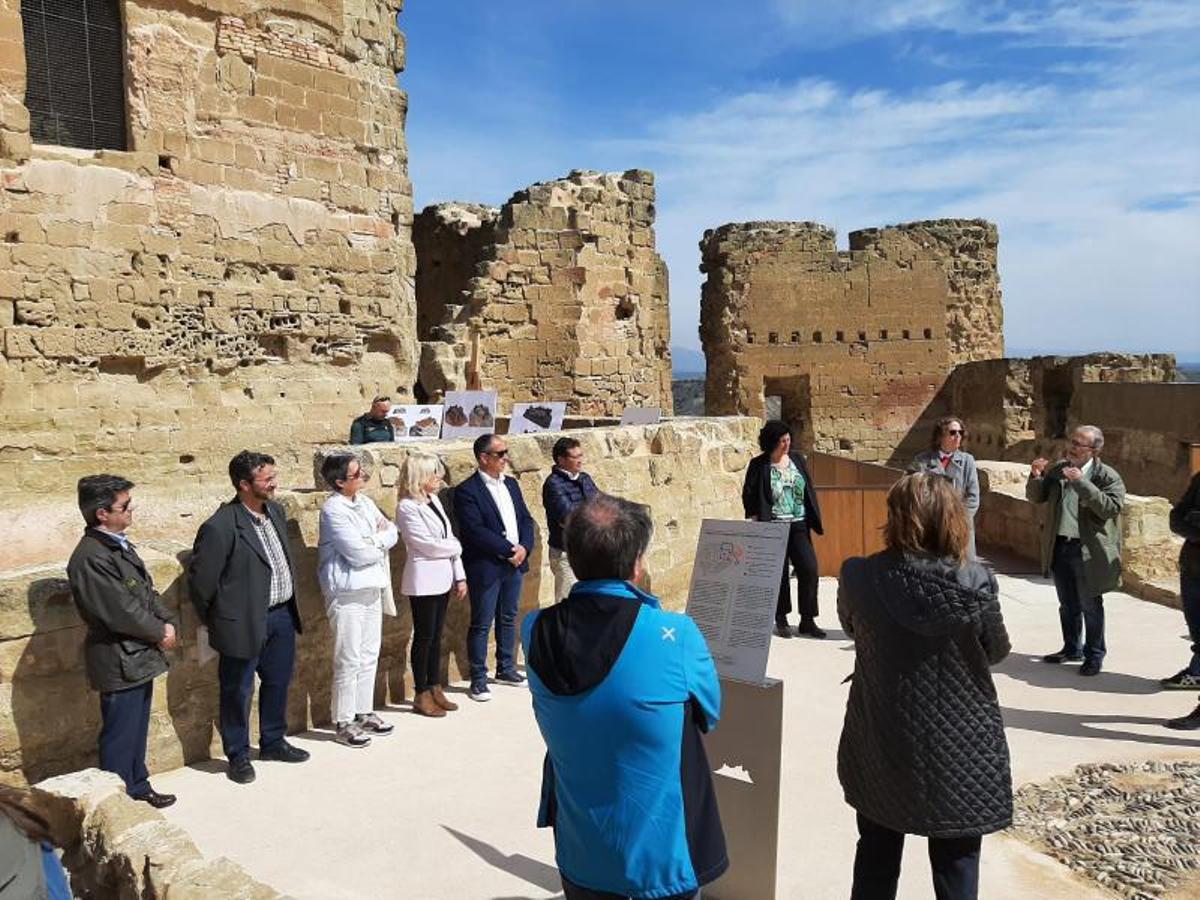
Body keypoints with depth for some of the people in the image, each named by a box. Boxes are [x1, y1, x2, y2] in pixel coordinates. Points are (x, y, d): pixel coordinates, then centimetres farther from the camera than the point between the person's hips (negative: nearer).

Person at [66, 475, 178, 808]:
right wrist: (160, 633, -10)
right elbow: (123, 610, -23)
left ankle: (138, 788, 36)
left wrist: (167, 622, -3)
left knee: (136, 729, 21)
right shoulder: (90, 558, -23)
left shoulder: (119, 545, 7)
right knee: (119, 736, 5)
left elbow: (147, 590, 12)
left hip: (140, 657, 9)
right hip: (119, 663, -9)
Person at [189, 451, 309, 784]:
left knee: (278, 683, 20)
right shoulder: (221, 527, -21)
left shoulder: (276, 511, 3)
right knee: (237, 692, 10)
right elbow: (199, 578, -14)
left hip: (282, 616, 7)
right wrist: (214, 620, -2)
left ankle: (273, 742, 39)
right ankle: (238, 755, 27)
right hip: (245, 622, -7)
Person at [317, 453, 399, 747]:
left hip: (372, 588, 8)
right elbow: (360, 553, -20)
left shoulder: (364, 502, 8)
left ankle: (364, 712, 27)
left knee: (369, 656, 14)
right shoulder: (333, 510, -16)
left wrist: (375, 539, -11)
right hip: (348, 592, -8)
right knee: (349, 660, -1)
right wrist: (381, 540, -3)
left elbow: (392, 533, 9)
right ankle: (343, 723, 11)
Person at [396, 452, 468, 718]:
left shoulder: (434, 500, 10)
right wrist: (457, 547, 0)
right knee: (424, 636, 3)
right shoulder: (407, 507, -13)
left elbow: (449, 540, 11)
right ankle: (422, 695, 14)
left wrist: (460, 576, 8)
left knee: (436, 636, 14)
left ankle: (436, 689, 24)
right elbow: (428, 545, -16)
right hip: (423, 580, -7)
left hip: (442, 579, 7)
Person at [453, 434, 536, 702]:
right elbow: (475, 531, -20)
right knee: (481, 624, 2)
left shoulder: (511, 484, 11)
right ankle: (478, 680, 12)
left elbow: (526, 519, 10)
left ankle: (506, 668, 31)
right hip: (486, 567, -7)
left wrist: (524, 547, -8)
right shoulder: (467, 491, -12)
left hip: (514, 563, 7)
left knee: (508, 619, 17)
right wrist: (509, 550, -18)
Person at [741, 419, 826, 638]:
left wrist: (814, 519, 11)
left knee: (809, 569, -4)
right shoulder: (759, 465, -4)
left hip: (799, 525, 4)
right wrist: (756, 522, -9)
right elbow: (749, 496, -2)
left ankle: (807, 620, 7)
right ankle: (781, 620, 18)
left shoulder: (797, 459, 9)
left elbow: (809, 490, 14)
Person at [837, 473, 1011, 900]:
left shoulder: (859, 577, -16)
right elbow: (997, 651, 0)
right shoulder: (976, 583, -18)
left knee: (876, 858, 20)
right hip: (959, 748, -1)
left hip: (881, 746, 1)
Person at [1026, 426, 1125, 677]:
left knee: (1091, 606, 5)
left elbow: (1111, 508, -21)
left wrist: (1082, 483, -28)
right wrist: (1036, 477, -7)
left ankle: (1094, 655, 20)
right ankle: (1072, 649, 32)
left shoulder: (1108, 476, -8)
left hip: (1088, 551, -5)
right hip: (1059, 547, 5)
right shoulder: (1057, 469, 7)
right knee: (1067, 604, 17)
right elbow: (1036, 497, 13)